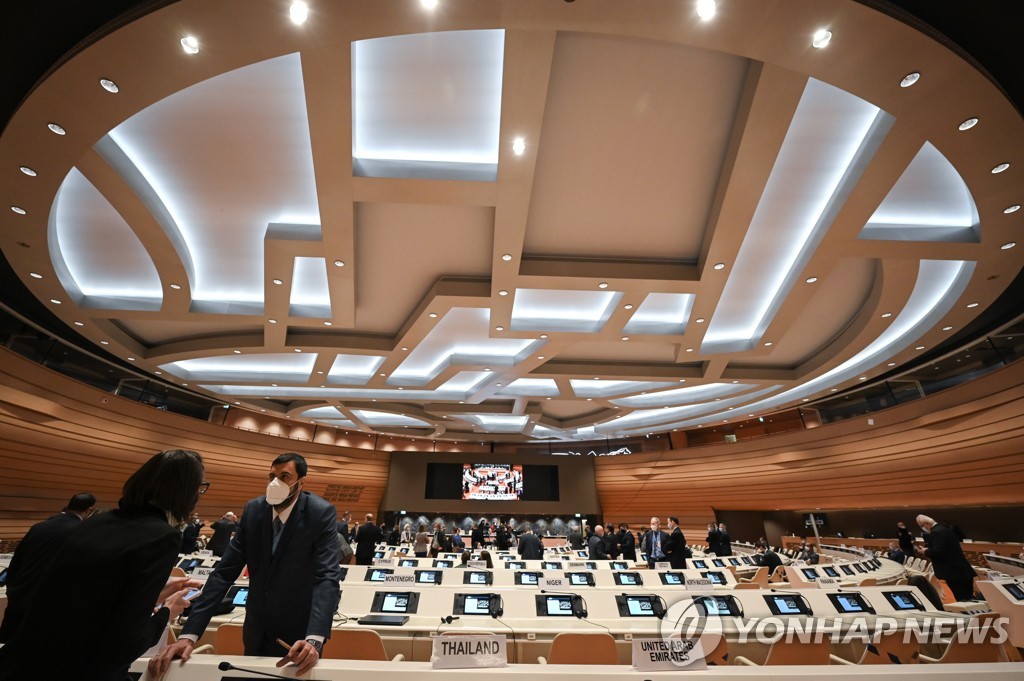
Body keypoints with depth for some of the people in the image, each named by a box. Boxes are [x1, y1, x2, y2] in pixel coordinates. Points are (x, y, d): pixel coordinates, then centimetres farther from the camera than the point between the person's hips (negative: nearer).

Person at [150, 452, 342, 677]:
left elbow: (327, 576, -29)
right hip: (257, 631, 5)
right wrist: (189, 634, -17)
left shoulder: (322, 514, -23)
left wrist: (314, 639, -41)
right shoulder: (253, 510, -8)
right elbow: (225, 571, -8)